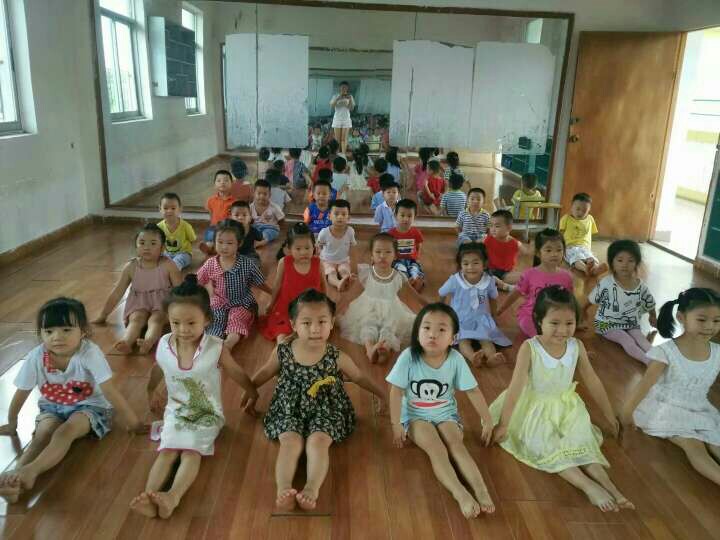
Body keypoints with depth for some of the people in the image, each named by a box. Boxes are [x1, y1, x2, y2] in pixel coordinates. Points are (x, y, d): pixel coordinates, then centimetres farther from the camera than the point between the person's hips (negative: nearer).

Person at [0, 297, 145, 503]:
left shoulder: (90, 353, -26)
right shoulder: (36, 357, -16)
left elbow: (111, 392, -24)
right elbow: (21, 393, 1)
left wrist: (133, 423, -20)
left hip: (89, 407, -3)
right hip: (52, 407, 4)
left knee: (66, 431, -32)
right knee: (43, 433, -27)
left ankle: (31, 471, -49)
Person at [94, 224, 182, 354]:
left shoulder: (168, 265, -11)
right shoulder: (131, 267, -4)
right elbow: (116, 293, 4)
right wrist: (103, 315, 9)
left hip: (162, 303, -2)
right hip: (139, 304, 2)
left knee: (155, 320, -31)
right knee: (136, 319, -28)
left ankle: (148, 343, -59)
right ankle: (126, 343, -54)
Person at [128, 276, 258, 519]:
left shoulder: (216, 348, -17)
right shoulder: (163, 345, -8)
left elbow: (238, 373, 0)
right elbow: (158, 374, 15)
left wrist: (251, 393, 15)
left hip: (207, 415, -3)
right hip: (176, 412, 3)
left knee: (191, 452, -25)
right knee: (167, 451, -20)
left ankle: (173, 496, -44)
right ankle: (149, 496, -37)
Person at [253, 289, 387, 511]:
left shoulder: (337, 358, -7)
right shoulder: (282, 353, -6)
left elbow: (360, 378, 9)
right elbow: (264, 373, 14)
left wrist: (385, 397, 16)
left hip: (326, 411, 0)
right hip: (289, 410, 1)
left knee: (318, 441, -30)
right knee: (291, 442, -28)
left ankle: (312, 489, -43)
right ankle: (283, 490, -41)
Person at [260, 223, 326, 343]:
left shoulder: (317, 263, -12)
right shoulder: (284, 263, -14)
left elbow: (323, 284, 7)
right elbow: (277, 284, 3)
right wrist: (271, 303, 16)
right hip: (287, 308, -1)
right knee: (282, 333, -18)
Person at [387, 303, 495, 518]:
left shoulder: (456, 359, -13)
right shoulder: (409, 357, -19)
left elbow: (473, 391, -4)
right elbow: (396, 391, -13)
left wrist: (488, 421, 0)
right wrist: (396, 424, -14)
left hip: (446, 414, 2)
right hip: (415, 416, -2)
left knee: (456, 445, -25)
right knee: (436, 449, -27)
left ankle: (480, 489, -32)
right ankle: (460, 494, -37)